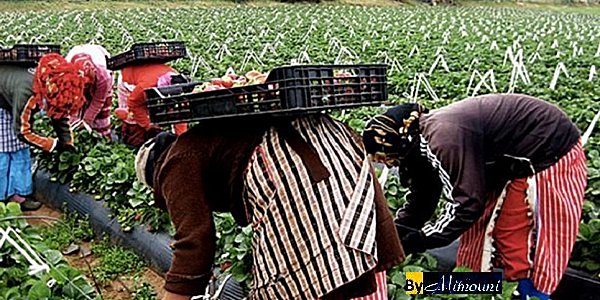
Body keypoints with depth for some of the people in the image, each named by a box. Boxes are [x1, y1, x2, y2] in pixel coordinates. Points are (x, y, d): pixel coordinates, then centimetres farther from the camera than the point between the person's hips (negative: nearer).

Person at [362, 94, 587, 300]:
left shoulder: (444, 138, -32)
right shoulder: (424, 138, -1)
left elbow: (466, 204, -30)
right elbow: (420, 201, 5)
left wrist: (412, 242, -24)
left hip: (551, 153, -9)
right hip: (513, 161, 10)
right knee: (477, 232, 11)